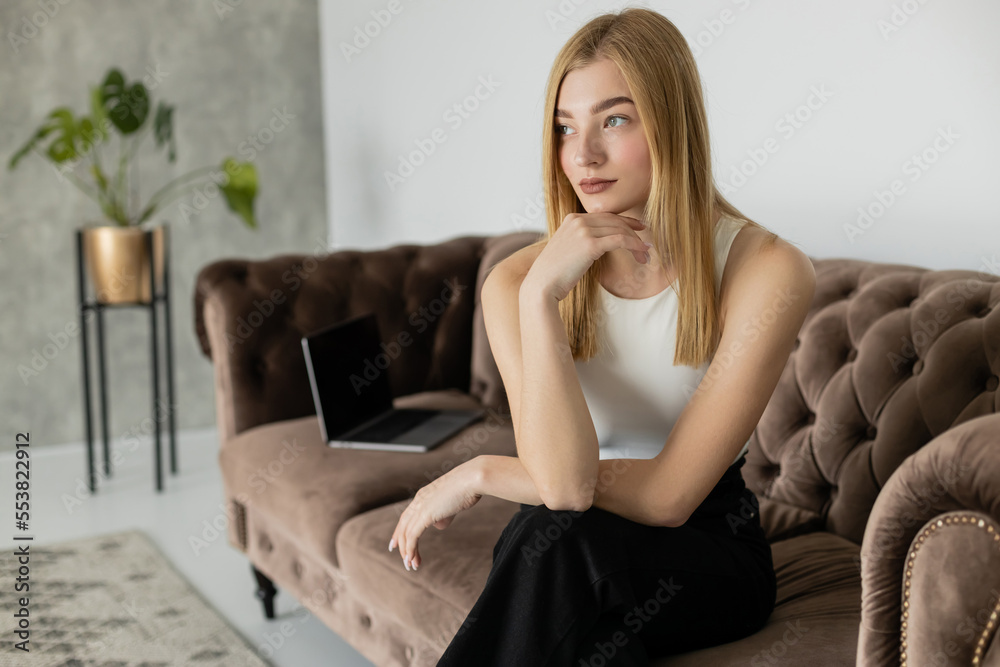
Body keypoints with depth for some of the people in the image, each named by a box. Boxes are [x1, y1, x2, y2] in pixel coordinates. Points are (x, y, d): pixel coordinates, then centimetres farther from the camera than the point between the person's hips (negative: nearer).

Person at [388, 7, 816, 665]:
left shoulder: (766, 270, -16)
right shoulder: (516, 281, -9)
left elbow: (668, 496, -18)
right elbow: (564, 481, -22)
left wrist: (484, 474, -13)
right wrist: (539, 296, -29)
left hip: (708, 547, -1)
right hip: (561, 559, 2)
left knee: (561, 541, -32)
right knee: (552, 535, -33)